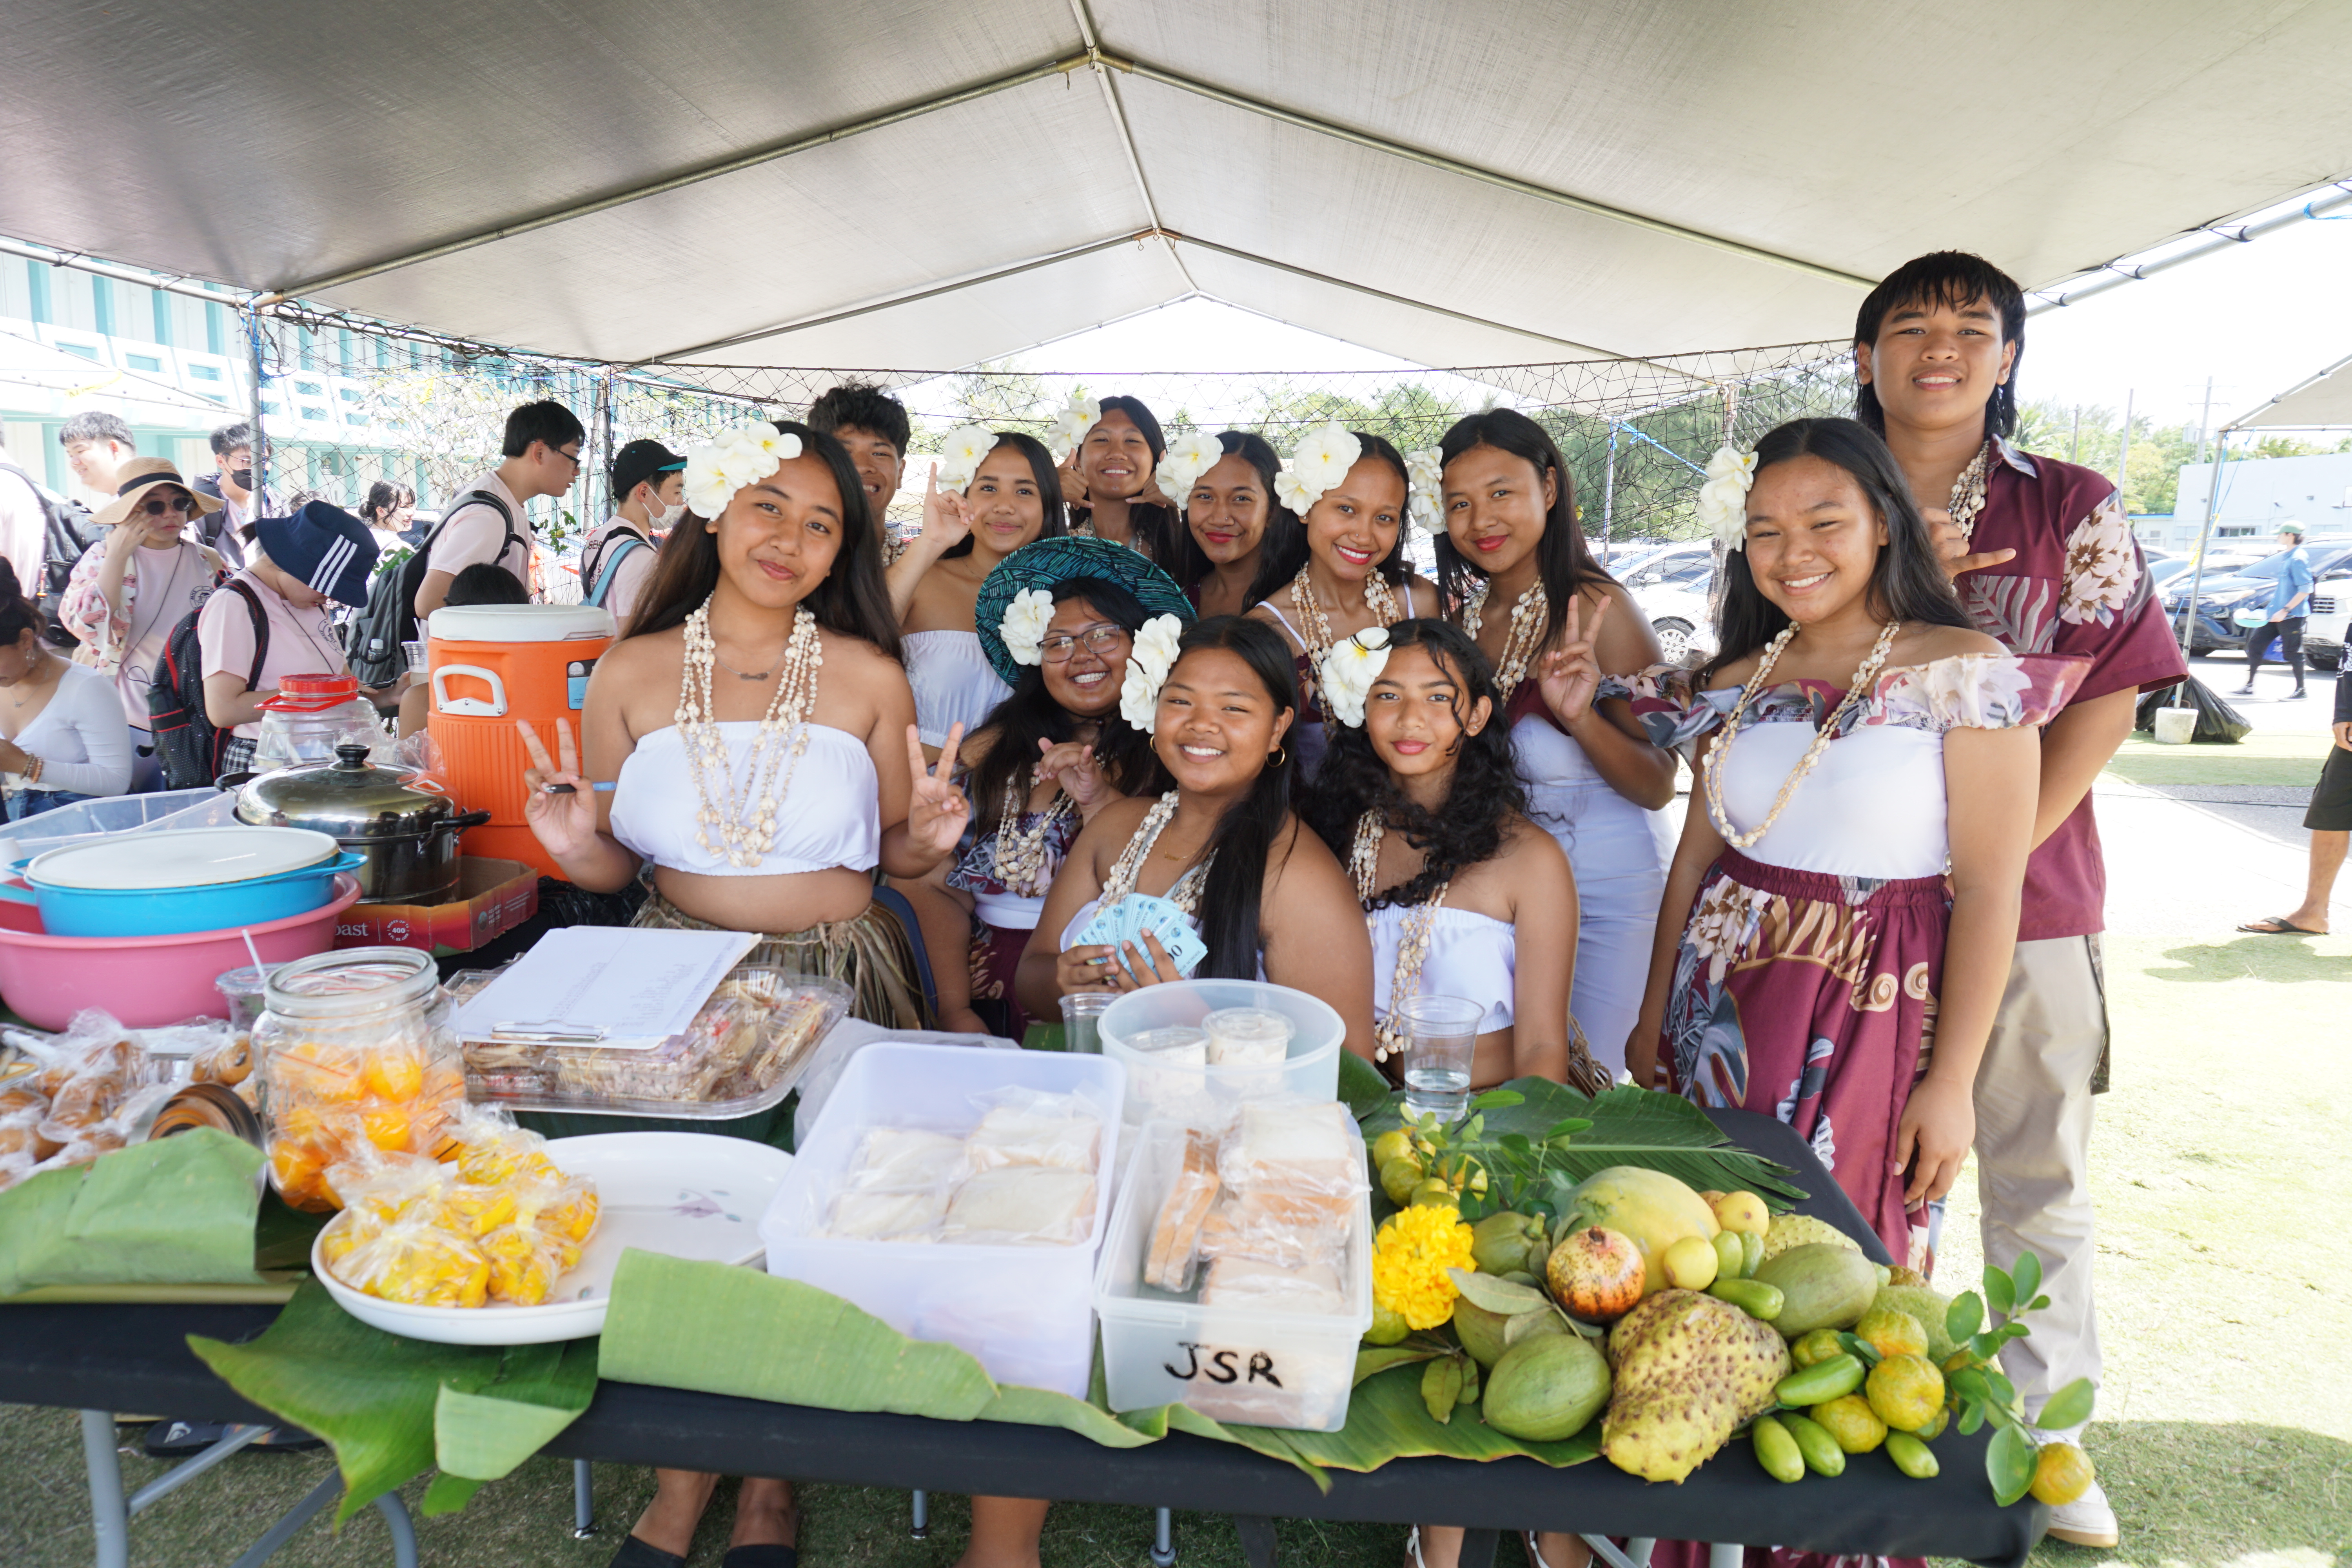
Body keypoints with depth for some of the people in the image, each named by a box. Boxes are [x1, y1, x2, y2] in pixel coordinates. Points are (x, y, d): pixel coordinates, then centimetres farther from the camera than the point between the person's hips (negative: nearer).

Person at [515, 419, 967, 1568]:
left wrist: (925, 839, -14)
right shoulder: (631, 674, 4)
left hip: (835, 979, -1)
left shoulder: (870, 677, 3)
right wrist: (576, 846, -13)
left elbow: (893, 856, 7)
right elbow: (613, 867, 8)